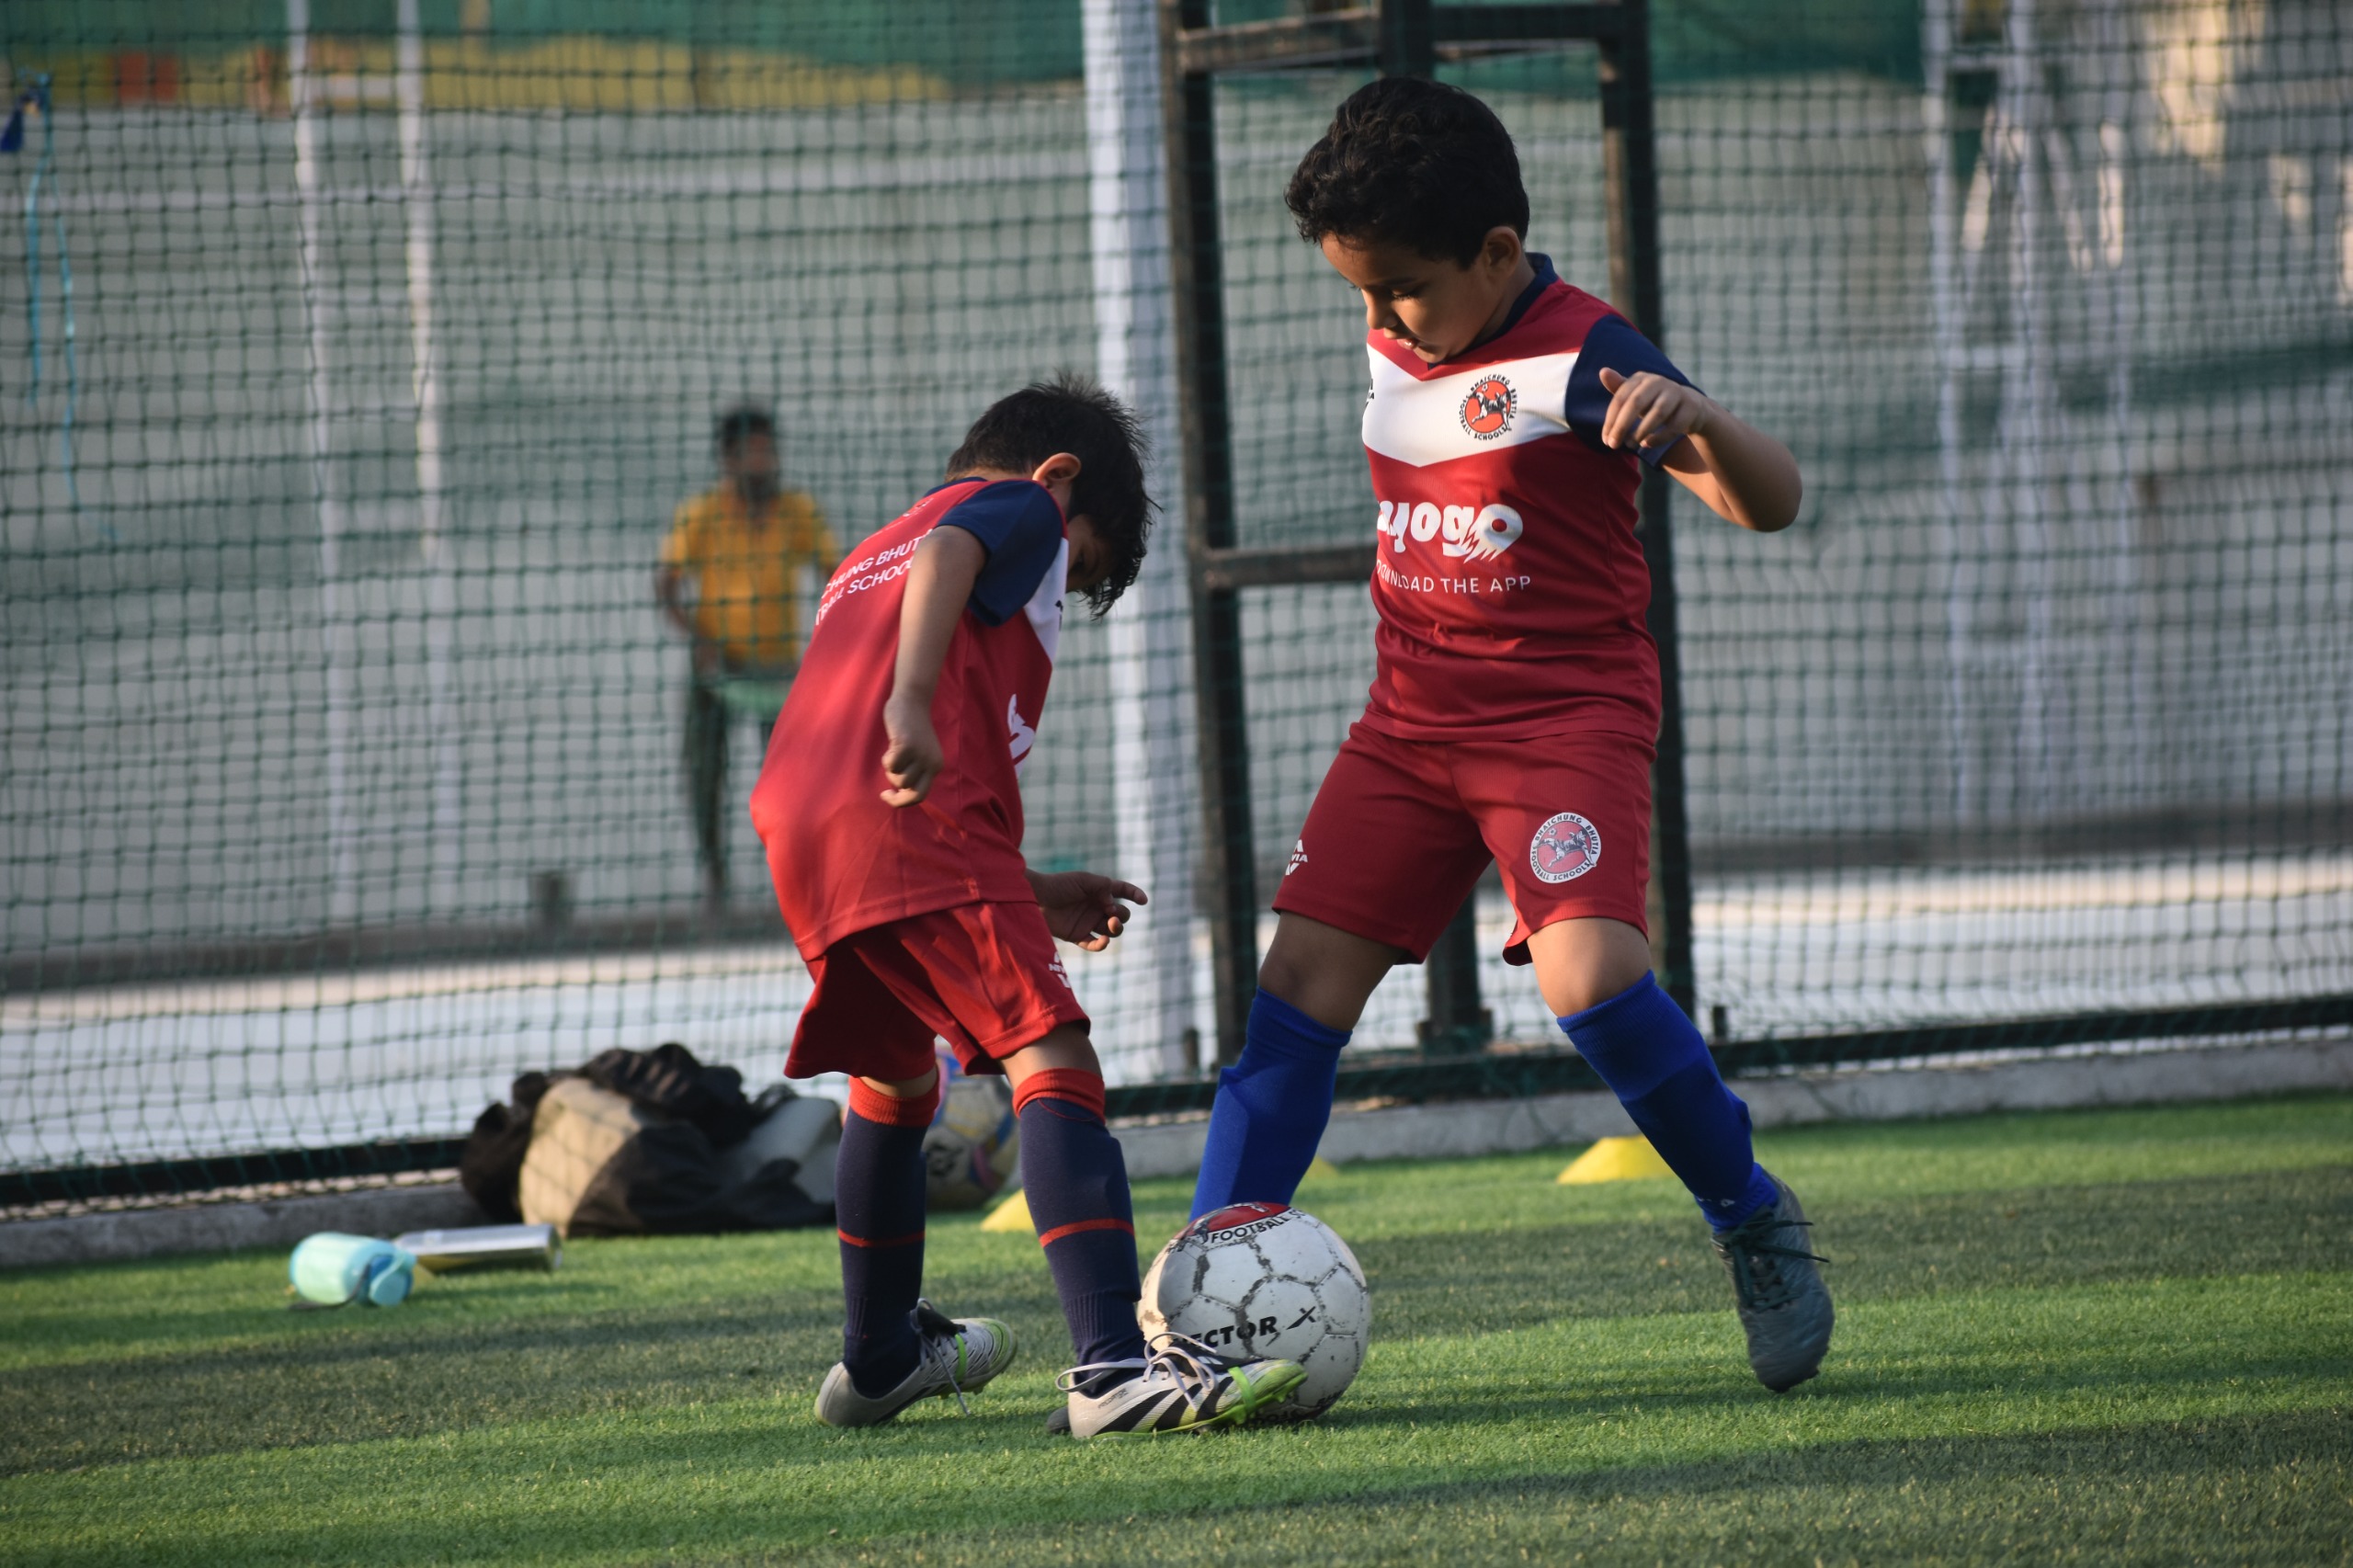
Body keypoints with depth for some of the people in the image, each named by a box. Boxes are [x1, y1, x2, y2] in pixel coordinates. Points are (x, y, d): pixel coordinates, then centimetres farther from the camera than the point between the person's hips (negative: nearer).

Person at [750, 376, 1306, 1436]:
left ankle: (877, 1360, 45)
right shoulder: (1020, 507, 14)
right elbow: (945, 559, -11)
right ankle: (1114, 1368, -31)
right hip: (922, 824, -8)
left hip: (797, 832, 8)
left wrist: (1029, 897, 34)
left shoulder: (864, 561, 37)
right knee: (1051, 1063, -15)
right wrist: (913, 702, -27)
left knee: (894, 1080, 29)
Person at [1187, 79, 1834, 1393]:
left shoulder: (1579, 357, -16)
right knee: (1302, 979, -3)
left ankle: (1755, 1224, -3)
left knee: (1590, 973, -26)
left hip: (1568, 716, -7)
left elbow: (1768, 501, -26)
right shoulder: (1397, 341, 7)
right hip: (1413, 721, 7)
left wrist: (1695, 419, -45)